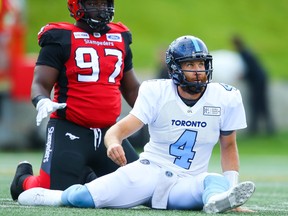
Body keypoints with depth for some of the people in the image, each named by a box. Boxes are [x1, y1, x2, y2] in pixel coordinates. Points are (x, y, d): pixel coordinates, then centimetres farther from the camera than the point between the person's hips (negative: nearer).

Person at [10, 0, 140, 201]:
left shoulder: (120, 39, 15)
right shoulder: (61, 39, -3)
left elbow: (131, 89, 24)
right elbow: (40, 83, -7)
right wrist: (43, 102, -28)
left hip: (108, 132, 6)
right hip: (70, 131, -5)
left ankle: (86, 178, 24)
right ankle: (23, 179, 21)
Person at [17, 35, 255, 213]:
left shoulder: (225, 98, -1)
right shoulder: (157, 92, -5)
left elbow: (228, 145, 12)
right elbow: (121, 128, -12)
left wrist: (232, 185, -1)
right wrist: (113, 142, -37)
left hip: (187, 184, 1)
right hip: (150, 170, 0)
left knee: (216, 182, -35)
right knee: (82, 198, -20)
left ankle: (218, 200, -72)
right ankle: (43, 196, 11)